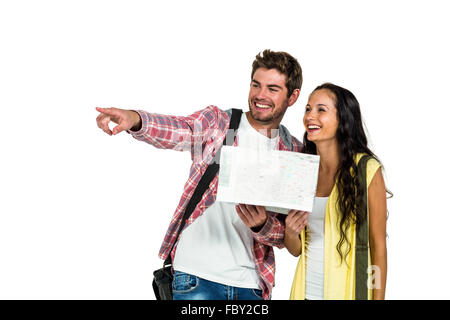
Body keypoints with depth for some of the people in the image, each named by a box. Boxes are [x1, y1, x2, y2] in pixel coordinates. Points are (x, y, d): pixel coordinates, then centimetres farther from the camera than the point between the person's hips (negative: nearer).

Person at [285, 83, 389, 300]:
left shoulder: (367, 169, -12)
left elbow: (378, 245, -9)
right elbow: (296, 250, 7)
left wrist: (378, 298, -11)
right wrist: (291, 233, -14)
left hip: (348, 291, -4)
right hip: (306, 290, 4)